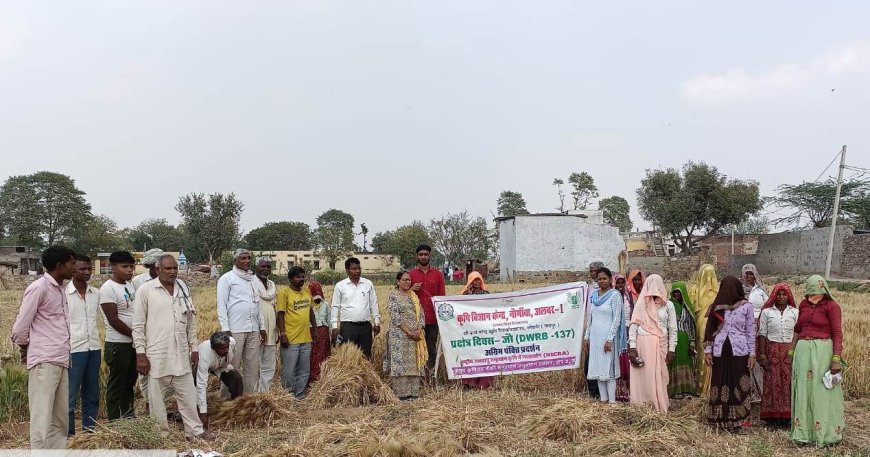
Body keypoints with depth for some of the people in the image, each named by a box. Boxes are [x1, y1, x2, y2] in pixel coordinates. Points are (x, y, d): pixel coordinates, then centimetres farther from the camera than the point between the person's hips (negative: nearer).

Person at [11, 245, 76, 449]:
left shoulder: (60, 289, 14)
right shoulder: (38, 288, -10)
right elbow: (20, 328, -7)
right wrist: (26, 350, 8)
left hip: (61, 362, 8)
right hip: (44, 362, -8)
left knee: (60, 420, 10)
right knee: (42, 419, -7)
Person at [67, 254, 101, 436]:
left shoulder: (96, 293, 7)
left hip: (94, 349, 5)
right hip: (73, 350, -5)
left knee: (92, 395, 12)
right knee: (70, 396, 0)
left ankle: (90, 431, 22)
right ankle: (69, 435, 8)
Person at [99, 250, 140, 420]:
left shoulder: (131, 286, 11)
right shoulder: (108, 288, -13)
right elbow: (113, 320, -18)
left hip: (133, 344, 8)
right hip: (118, 345, -8)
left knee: (129, 383, 16)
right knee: (117, 386, 2)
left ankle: (128, 419, 26)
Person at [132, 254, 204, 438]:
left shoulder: (183, 289, 8)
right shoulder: (145, 290, -5)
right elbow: (138, 325, -5)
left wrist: (194, 348, 11)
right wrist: (140, 354, -9)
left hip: (181, 354, 4)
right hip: (156, 355, -4)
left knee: (188, 396, 8)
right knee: (157, 399, 6)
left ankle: (195, 432, 16)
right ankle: (161, 435, 18)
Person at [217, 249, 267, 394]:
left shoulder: (254, 279, 17)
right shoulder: (227, 278, -1)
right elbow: (221, 305, -6)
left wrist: (262, 327, 15)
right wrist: (225, 329, -12)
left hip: (254, 330, 6)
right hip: (235, 330, -6)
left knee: (253, 367, 8)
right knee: (233, 367, 0)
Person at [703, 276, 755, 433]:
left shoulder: (747, 307, 1)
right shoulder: (717, 307, 5)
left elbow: (751, 332, 2)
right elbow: (709, 329, 8)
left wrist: (752, 354, -1)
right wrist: (707, 350, 2)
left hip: (739, 351, -2)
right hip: (720, 351, 2)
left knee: (739, 385, 1)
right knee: (720, 384, 6)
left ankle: (738, 421, 7)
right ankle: (721, 420, 15)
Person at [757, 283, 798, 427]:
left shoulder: (795, 312, 6)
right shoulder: (766, 312, 3)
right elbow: (762, 333, 1)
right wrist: (762, 354, -5)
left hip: (790, 350, 1)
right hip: (772, 350, -1)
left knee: (789, 382, -1)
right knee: (772, 382, 0)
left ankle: (788, 415, 7)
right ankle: (773, 415, 7)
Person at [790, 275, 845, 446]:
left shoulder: (831, 306, -7)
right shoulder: (804, 305, 10)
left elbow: (837, 334, -11)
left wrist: (836, 358, -17)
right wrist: (791, 351, 16)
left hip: (822, 351, -6)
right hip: (802, 350, 6)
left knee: (822, 392, 0)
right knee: (803, 391, 8)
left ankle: (824, 433, 11)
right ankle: (803, 432, 17)